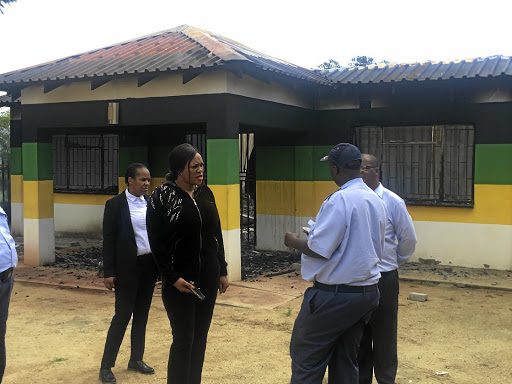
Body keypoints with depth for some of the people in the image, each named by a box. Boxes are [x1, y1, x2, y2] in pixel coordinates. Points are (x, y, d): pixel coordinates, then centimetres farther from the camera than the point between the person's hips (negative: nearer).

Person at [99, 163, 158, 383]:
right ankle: (106, 366, 11)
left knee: (141, 315, 13)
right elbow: (108, 240, -8)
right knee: (122, 316, -1)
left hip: (150, 265, 5)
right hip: (128, 267, -5)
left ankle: (136, 359, 27)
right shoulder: (115, 205, -7)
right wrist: (108, 272, -10)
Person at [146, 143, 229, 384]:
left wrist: (222, 271, 10)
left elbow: (216, 234, 12)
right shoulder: (162, 197, -9)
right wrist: (172, 278, -16)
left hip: (208, 277, 5)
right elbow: (157, 243, -11)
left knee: (200, 337, 11)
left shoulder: (205, 193, 7)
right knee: (184, 339, -1)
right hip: (180, 280, -5)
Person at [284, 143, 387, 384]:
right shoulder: (376, 200, 5)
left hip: (335, 295, -8)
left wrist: (294, 242, -2)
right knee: (345, 360, 17)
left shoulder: (340, 199, -19)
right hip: (368, 292, 8)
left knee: (305, 357, 5)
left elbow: (319, 250, -21)